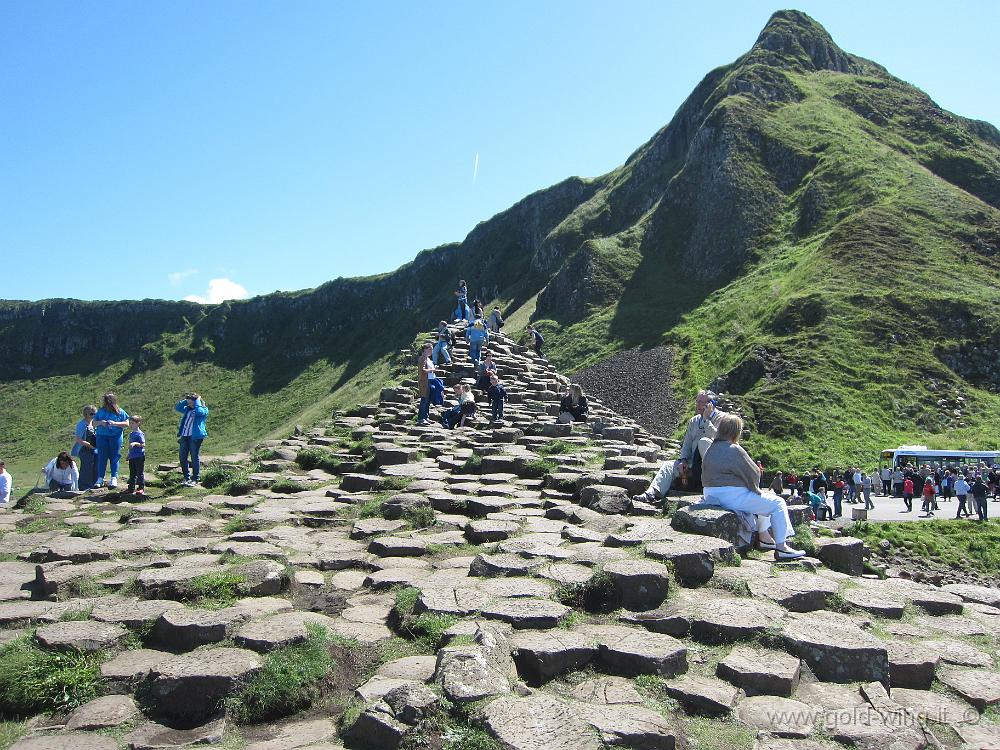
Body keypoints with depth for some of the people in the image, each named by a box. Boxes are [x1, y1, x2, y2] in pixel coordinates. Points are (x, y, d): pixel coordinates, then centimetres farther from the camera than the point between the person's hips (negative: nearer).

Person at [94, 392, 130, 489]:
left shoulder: (120, 412, 1)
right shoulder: (101, 411, 10)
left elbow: (126, 424, -1)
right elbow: (94, 422, 14)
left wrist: (115, 423, -15)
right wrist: (100, 422, -7)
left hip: (116, 436, -2)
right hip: (102, 436, 3)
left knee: (114, 458, -1)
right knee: (102, 457, 1)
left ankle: (114, 479, 1)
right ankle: (100, 479, 4)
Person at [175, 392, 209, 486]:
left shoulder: (204, 409, -2)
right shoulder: (187, 409, 19)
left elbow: (198, 412, -22)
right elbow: (177, 408, 25)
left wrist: (198, 401, -8)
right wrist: (185, 400, 15)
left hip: (195, 437, -7)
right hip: (184, 436, 7)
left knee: (195, 458, -2)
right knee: (183, 457, 8)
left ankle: (195, 479, 5)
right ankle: (187, 478, 18)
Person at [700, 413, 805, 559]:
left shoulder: (710, 450, 12)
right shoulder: (734, 449, -15)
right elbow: (753, 474, -10)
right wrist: (756, 489, 12)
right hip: (733, 497, -10)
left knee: (763, 498, 32)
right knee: (778, 503, 1)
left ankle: (764, 537, 34)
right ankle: (781, 547, 0)